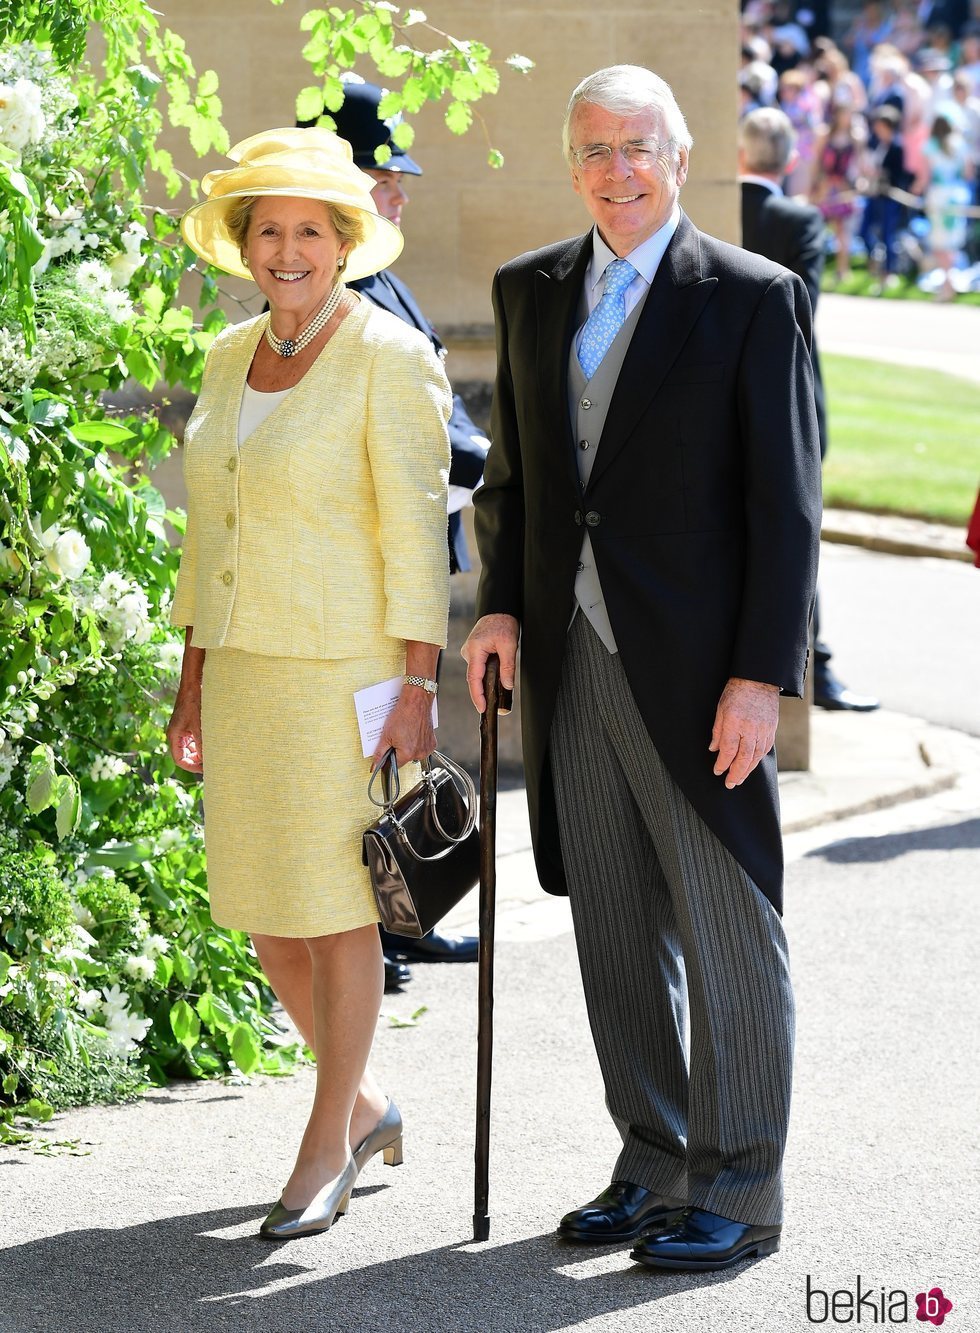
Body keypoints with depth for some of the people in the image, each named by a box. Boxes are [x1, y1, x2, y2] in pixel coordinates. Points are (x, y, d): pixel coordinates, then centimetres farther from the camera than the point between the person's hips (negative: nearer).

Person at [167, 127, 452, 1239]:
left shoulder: (390, 357, -10)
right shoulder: (229, 358, 10)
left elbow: (416, 530, -13)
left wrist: (417, 688, -17)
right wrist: (193, 681, 14)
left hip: (351, 668, -7)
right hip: (244, 666, 7)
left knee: (335, 907, 0)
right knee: (263, 911, 10)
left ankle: (327, 1147, 13)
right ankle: (367, 1105, 30)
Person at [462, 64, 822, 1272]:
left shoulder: (752, 299, -6)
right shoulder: (531, 291, 11)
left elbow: (785, 502, -8)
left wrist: (763, 673, -14)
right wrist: (501, 605, 3)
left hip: (697, 672, -5)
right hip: (572, 664, 5)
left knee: (728, 931, 1)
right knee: (615, 931, 11)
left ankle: (736, 1193, 9)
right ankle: (654, 1164, 23)